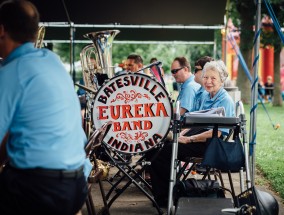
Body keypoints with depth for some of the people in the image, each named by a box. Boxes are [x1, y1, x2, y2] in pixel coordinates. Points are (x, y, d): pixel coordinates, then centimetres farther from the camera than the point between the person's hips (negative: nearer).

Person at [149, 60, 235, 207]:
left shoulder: (225, 101, -11)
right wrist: (182, 133, 0)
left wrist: (189, 139, -19)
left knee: (165, 151, -19)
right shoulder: (207, 97, 17)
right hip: (200, 134, 9)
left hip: (211, 143, -9)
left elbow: (217, 133, -20)